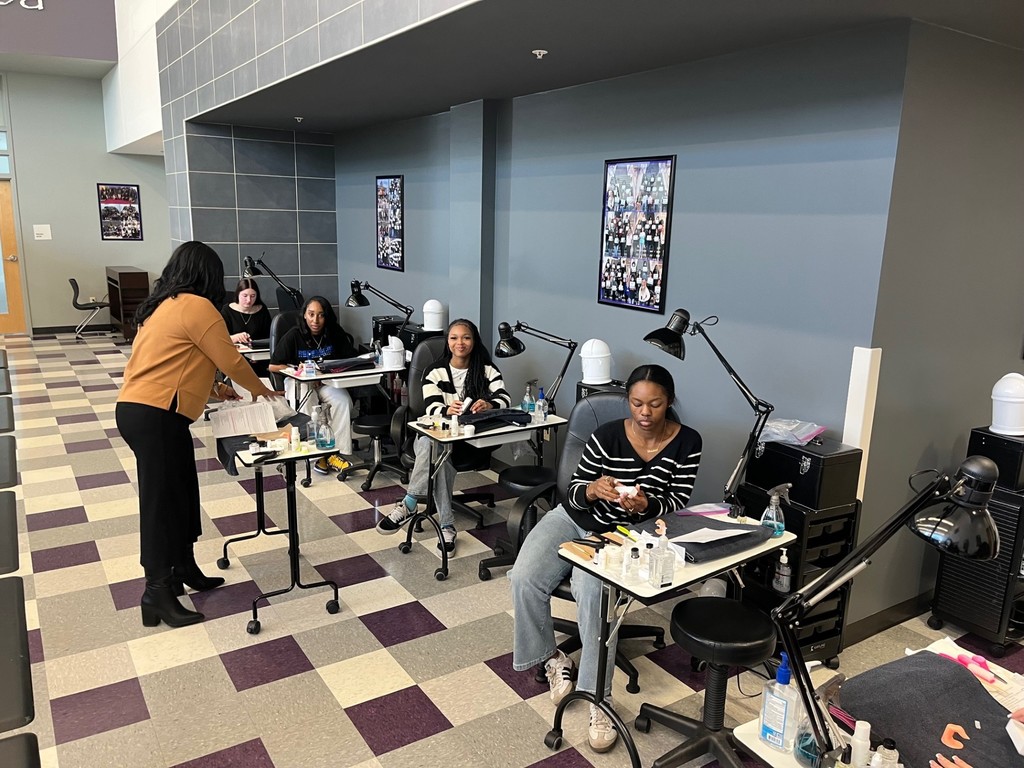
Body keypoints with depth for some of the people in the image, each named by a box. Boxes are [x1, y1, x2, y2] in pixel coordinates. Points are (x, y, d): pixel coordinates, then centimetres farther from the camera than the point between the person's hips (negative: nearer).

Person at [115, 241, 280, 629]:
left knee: (181, 493, 16)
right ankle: (157, 593, 4)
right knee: (161, 500, -4)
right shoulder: (197, 306, -10)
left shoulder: (164, 304, 19)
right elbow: (231, 361, -7)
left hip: (139, 409, 10)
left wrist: (212, 388, 24)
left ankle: (184, 568, 28)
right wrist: (260, 389, 9)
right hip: (155, 416, -10)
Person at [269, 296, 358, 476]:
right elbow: (273, 366, -6)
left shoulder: (335, 334, -3)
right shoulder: (293, 336, -9)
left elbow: (352, 358, -1)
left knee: (343, 401, -29)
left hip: (328, 380, 2)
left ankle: (336, 452, -23)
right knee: (307, 407, -34)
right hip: (299, 381, -2)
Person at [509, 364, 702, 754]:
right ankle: (552, 657, 7)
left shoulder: (687, 443, -10)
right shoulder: (607, 435, -14)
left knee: (592, 590, -32)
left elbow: (678, 504, -6)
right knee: (524, 578, -20)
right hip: (576, 519, 2)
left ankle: (598, 698, -17)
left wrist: (646, 504, -28)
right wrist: (593, 490, -32)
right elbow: (573, 493, -8)